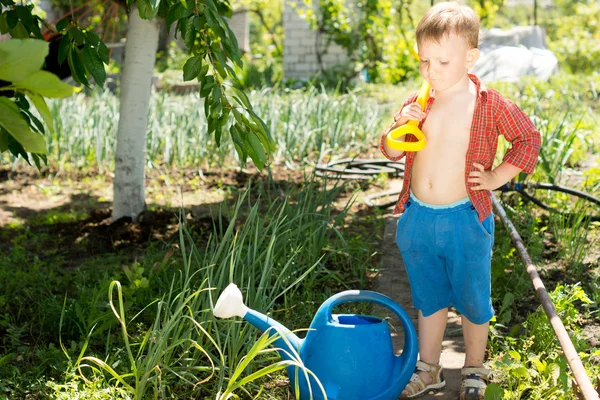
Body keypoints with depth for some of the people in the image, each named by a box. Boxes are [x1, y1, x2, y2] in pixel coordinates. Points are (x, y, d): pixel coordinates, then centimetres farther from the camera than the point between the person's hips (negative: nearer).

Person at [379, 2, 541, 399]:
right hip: (418, 219, 4)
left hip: (465, 221, -4)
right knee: (428, 299, 19)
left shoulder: (491, 105, -10)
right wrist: (399, 126, -14)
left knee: (472, 301, 12)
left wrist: (496, 177, -6)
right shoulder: (418, 103, 0)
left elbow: (529, 138, 1)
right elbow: (391, 152, 6)